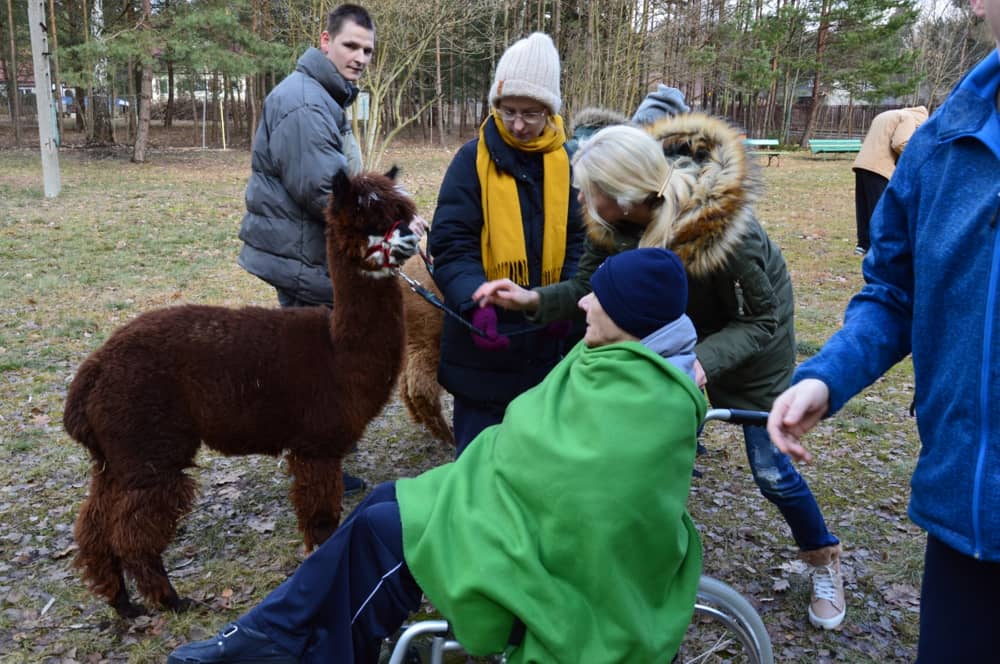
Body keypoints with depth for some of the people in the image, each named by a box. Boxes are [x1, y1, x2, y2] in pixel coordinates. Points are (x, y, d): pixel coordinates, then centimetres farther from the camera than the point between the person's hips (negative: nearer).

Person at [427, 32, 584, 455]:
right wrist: (476, 303, -28)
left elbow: (576, 240, 7)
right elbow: (451, 244, -13)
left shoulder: (565, 161, 3)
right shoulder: (474, 159, -8)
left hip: (543, 336, 4)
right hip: (483, 334, -3)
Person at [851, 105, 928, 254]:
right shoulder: (908, 118, 1)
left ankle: (864, 244, 12)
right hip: (879, 168, -8)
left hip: (861, 164, 8)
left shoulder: (886, 116, 29)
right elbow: (900, 144, -15)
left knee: (864, 208, 9)